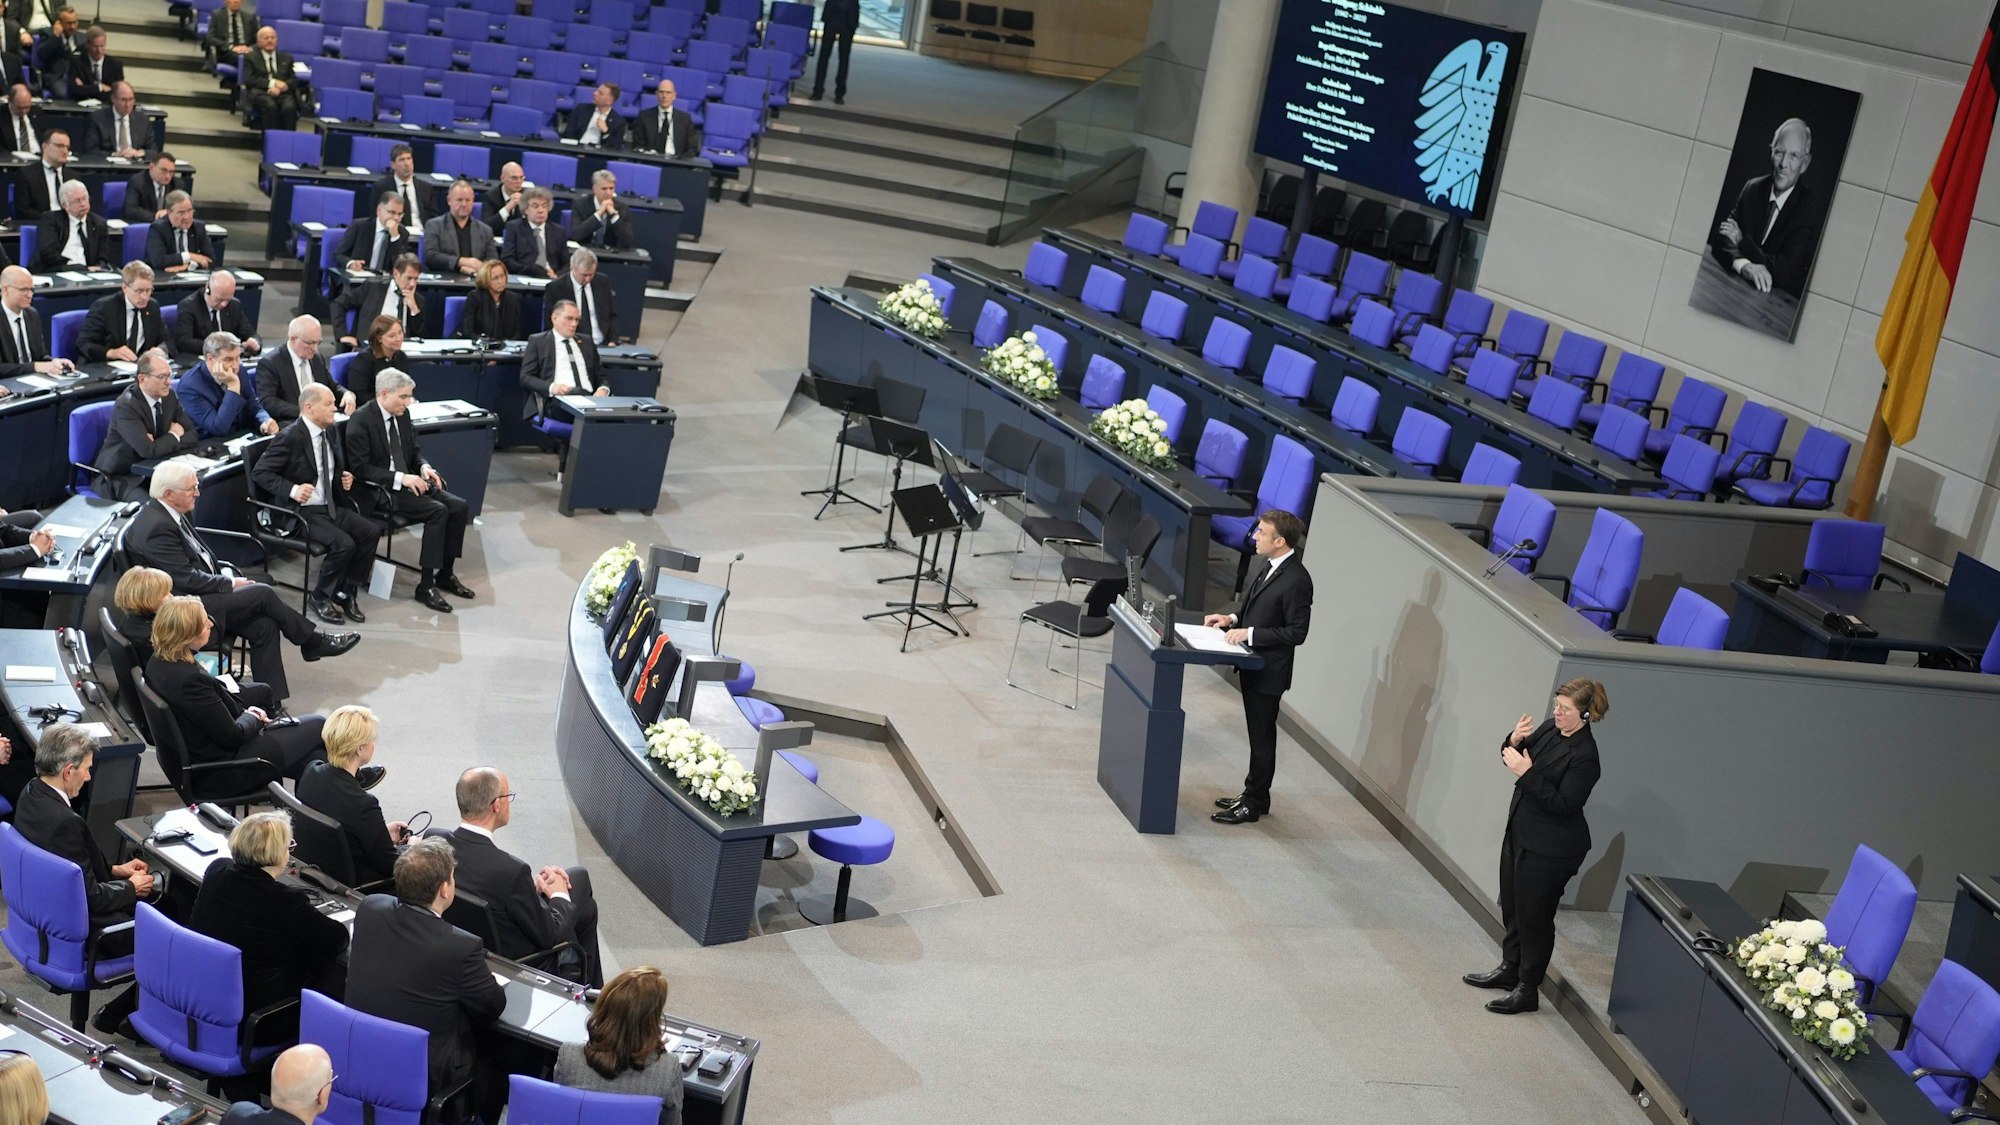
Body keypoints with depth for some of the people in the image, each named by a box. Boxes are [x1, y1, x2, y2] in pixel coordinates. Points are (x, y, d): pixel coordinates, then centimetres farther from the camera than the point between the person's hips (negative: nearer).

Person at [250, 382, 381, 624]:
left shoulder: (330, 432, 9)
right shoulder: (290, 437, -14)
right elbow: (259, 473, -14)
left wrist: (345, 479, 5)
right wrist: (292, 490, -26)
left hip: (331, 506, 8)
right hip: (301, 512, -8)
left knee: (371, 531, -13)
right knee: (344, 543, -27)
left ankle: (346, 593, 0)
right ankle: (319, 597, -4)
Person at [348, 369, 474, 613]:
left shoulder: (402, 414, 9)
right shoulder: (361, 421, -14)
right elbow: (361, 468, -17)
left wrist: (424, 467, -2)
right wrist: (400, 479, -24)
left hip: (407, 481, 8)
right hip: (379, 492, -8)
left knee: (459, 507, -11)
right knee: (438, 511, -26)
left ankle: (446, 574, 2)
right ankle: (426, 586, -21)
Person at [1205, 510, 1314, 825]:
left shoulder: (1296, 581, -24)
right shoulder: (1264, 564, 4)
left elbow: (1296, 633, -22)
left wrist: (1250, 633, -23)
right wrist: (1233, 618, 2)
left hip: (1268, 670, -9)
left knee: (1262, 738, 4)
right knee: (1258, 736, 20)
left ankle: (1254, 803, 16)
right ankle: (1254, 796, 32)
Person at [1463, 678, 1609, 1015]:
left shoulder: (1584, 756, -23)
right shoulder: (1550, 729, 1)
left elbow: (1562, 804, -25)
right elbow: (1511, 757, 11)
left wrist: (1527, 773, -29)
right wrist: (1515, 740, -11)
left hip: (1549, 848, -9)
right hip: (1520, 833, 9)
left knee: (1534, 915, 2)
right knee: (1511, 905, 21)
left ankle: (1528, 990, 14)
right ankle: (1509, 968, 39)